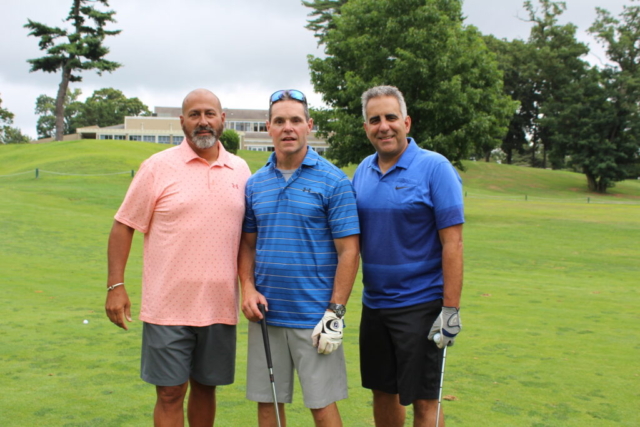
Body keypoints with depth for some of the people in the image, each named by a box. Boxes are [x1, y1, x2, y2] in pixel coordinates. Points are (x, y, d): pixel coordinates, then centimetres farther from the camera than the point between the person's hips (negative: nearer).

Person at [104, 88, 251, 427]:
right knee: (170, 393, 3)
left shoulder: (240, 170, 7)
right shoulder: (158, 167, -3)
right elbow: (124, 226, -2)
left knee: (205, 387, 15)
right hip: (168, 307, -3)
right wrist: (115, 285, -8)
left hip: (220, 306, 3)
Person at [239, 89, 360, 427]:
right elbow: (248, 245, 13)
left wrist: (335, 313, -13)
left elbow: (349, 251, -8)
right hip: (265, 315, 4)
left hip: (314, 318, -4)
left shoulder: (333, 181, -6)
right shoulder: (255, 184, 8)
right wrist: (248, 289, -4)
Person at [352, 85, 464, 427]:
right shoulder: (363, 171, 6)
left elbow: (452, 242, -14)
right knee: (382, 391, 16)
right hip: (374, 304, 6)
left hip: (420, 305, -6)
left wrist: (451, 309, -18)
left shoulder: (434, 168, -11)